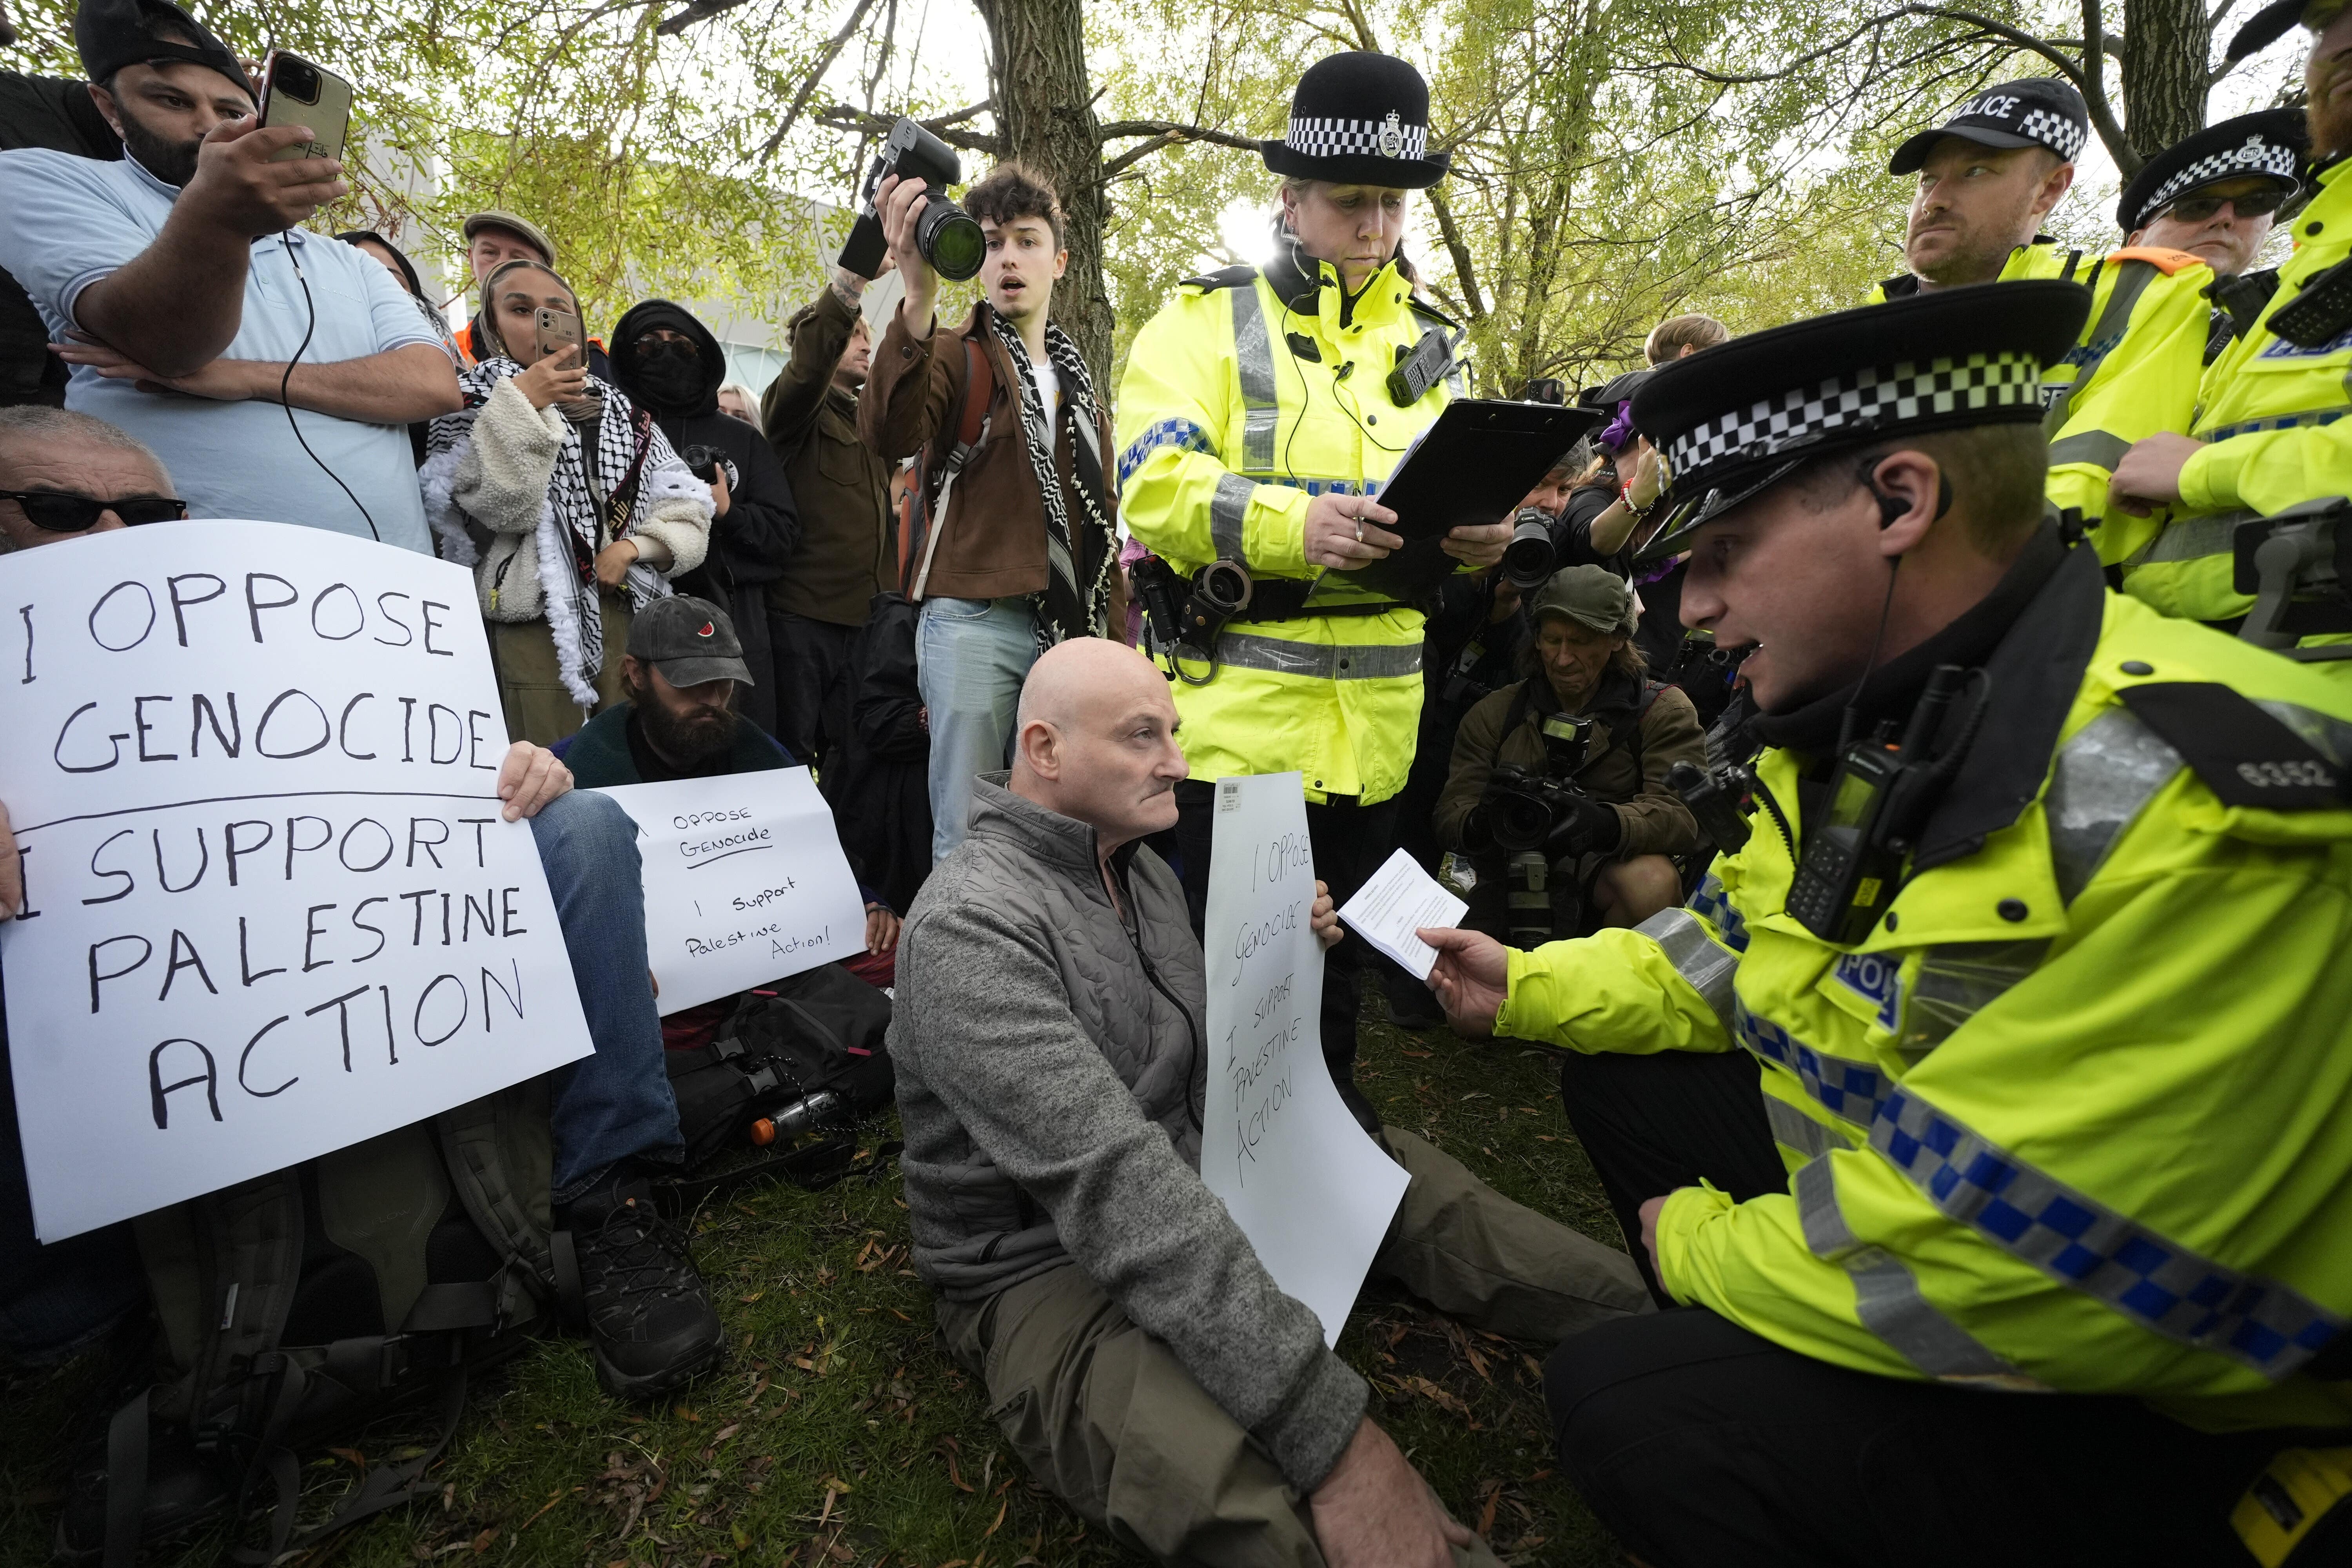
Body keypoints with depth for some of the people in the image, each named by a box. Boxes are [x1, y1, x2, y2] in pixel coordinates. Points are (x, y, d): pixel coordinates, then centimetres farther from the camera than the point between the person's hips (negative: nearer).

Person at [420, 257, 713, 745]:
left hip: (628, 614, 4)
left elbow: (686, 504, 9)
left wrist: (635, 545, -7)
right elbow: (496, 505, -10)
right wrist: (521, 406, -13)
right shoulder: (478, 399, 8)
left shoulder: (621, 409, 18)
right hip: (535, 622, -4)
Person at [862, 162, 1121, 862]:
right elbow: (889, 437, -19)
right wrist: (918, 299, -31)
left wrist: (1112, 629, 14)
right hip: (974, 620, -4)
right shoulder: (954, 357, 4)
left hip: (1070, 628, 5)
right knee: (967, 830, -2)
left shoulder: (1077, 378, 20)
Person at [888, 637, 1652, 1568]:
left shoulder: (1143, 868, 5)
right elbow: (1114, 1189, -34)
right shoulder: (969, 927, -25)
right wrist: (1328, 1431, -36)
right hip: (1047, 1267, -8)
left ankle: (1634, 1320, 23)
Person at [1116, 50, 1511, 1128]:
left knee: (1343, 945, 19)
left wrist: (1477, 532, -10)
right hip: (1238, 705, -5)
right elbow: (1154, 484, -14)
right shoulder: (1208, 319, 0)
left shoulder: (1426, 342, 15)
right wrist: (1296, 525, -30)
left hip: (1373, 713, 5)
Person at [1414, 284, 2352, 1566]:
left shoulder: (2186, 800, -31)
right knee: (1624, 1081, 11)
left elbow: (2011, 1257, -31)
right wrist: (1525, 988, 2)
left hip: (2179, 1417, -8)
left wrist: (1706, 1249, -15)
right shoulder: (1855, 726, -3)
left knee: (1631, 1407, -22)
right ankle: (1745, 1364, 26)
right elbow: (1725, 962, 10)